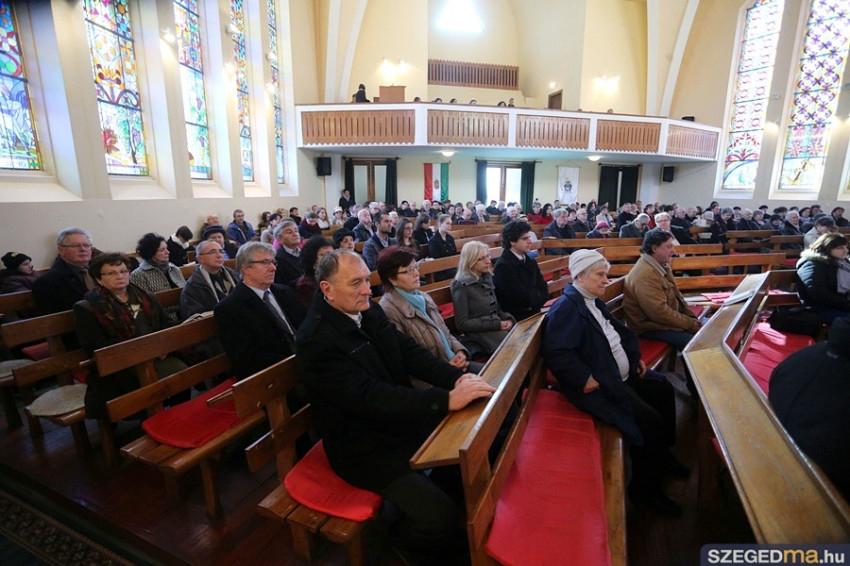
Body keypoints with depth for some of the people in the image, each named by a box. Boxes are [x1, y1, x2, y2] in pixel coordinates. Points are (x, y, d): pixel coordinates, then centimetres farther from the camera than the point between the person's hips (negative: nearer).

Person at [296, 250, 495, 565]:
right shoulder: (316, 339, -25)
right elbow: (370, 397, -31)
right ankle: (406, 539, 19)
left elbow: (408, 350, -1)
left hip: (399, 418, 7)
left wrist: (457, 377, -17)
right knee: (441, 518, -14)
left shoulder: (369, 309, -3)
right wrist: (447, 400, -35)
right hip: (366, 449, -7)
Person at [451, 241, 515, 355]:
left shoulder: (488, 278, 11)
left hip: (499, 326, 7)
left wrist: (508, 318, -4)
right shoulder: (462, 286, -10)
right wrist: (496, 325, -15)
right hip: (479, 332, -7)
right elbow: (462, 324, -13)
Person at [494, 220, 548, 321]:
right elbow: (523, 298, -14)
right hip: (517, 319, -7)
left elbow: (544, 291, 7)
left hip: (534, 314, 7)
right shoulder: (503, 266, -13)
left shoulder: (531, 262, 12)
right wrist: (538, 296, 3)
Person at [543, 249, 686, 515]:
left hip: (622, 375, 11)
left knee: (663, 390, 15)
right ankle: (644, 487, 7)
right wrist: (585, 379, -27)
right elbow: (556, 353, -29)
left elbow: (620, 332, 25)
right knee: (649, 419, -17)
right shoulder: (566, 307, -21)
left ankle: (662, 456, 35)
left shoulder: (593, 302, 12)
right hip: (598, 385, -11)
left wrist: (635, 357, 11)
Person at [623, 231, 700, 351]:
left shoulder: (662, 266, 6)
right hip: (650, 328, -10)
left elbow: (676, 295, 15)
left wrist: (692, 318, 4)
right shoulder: (645, 276, -26)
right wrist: (690, 324, -15)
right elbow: (661, 313, -26)